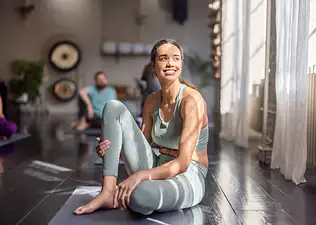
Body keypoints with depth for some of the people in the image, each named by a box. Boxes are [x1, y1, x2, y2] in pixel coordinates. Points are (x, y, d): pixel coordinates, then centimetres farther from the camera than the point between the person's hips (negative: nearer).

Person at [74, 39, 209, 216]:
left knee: (140, 195, -43)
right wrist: (110, 150, -12)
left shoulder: (191, 99, -17)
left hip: (187, 180, -6)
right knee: (114, 108, -6)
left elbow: (182, 164, -24)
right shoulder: (152, 101, 5)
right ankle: (108, 191, -13)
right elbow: (142, 148, 7)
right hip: (158, 171, 6)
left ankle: (123, 198, -3)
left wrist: (138, 176, -36)